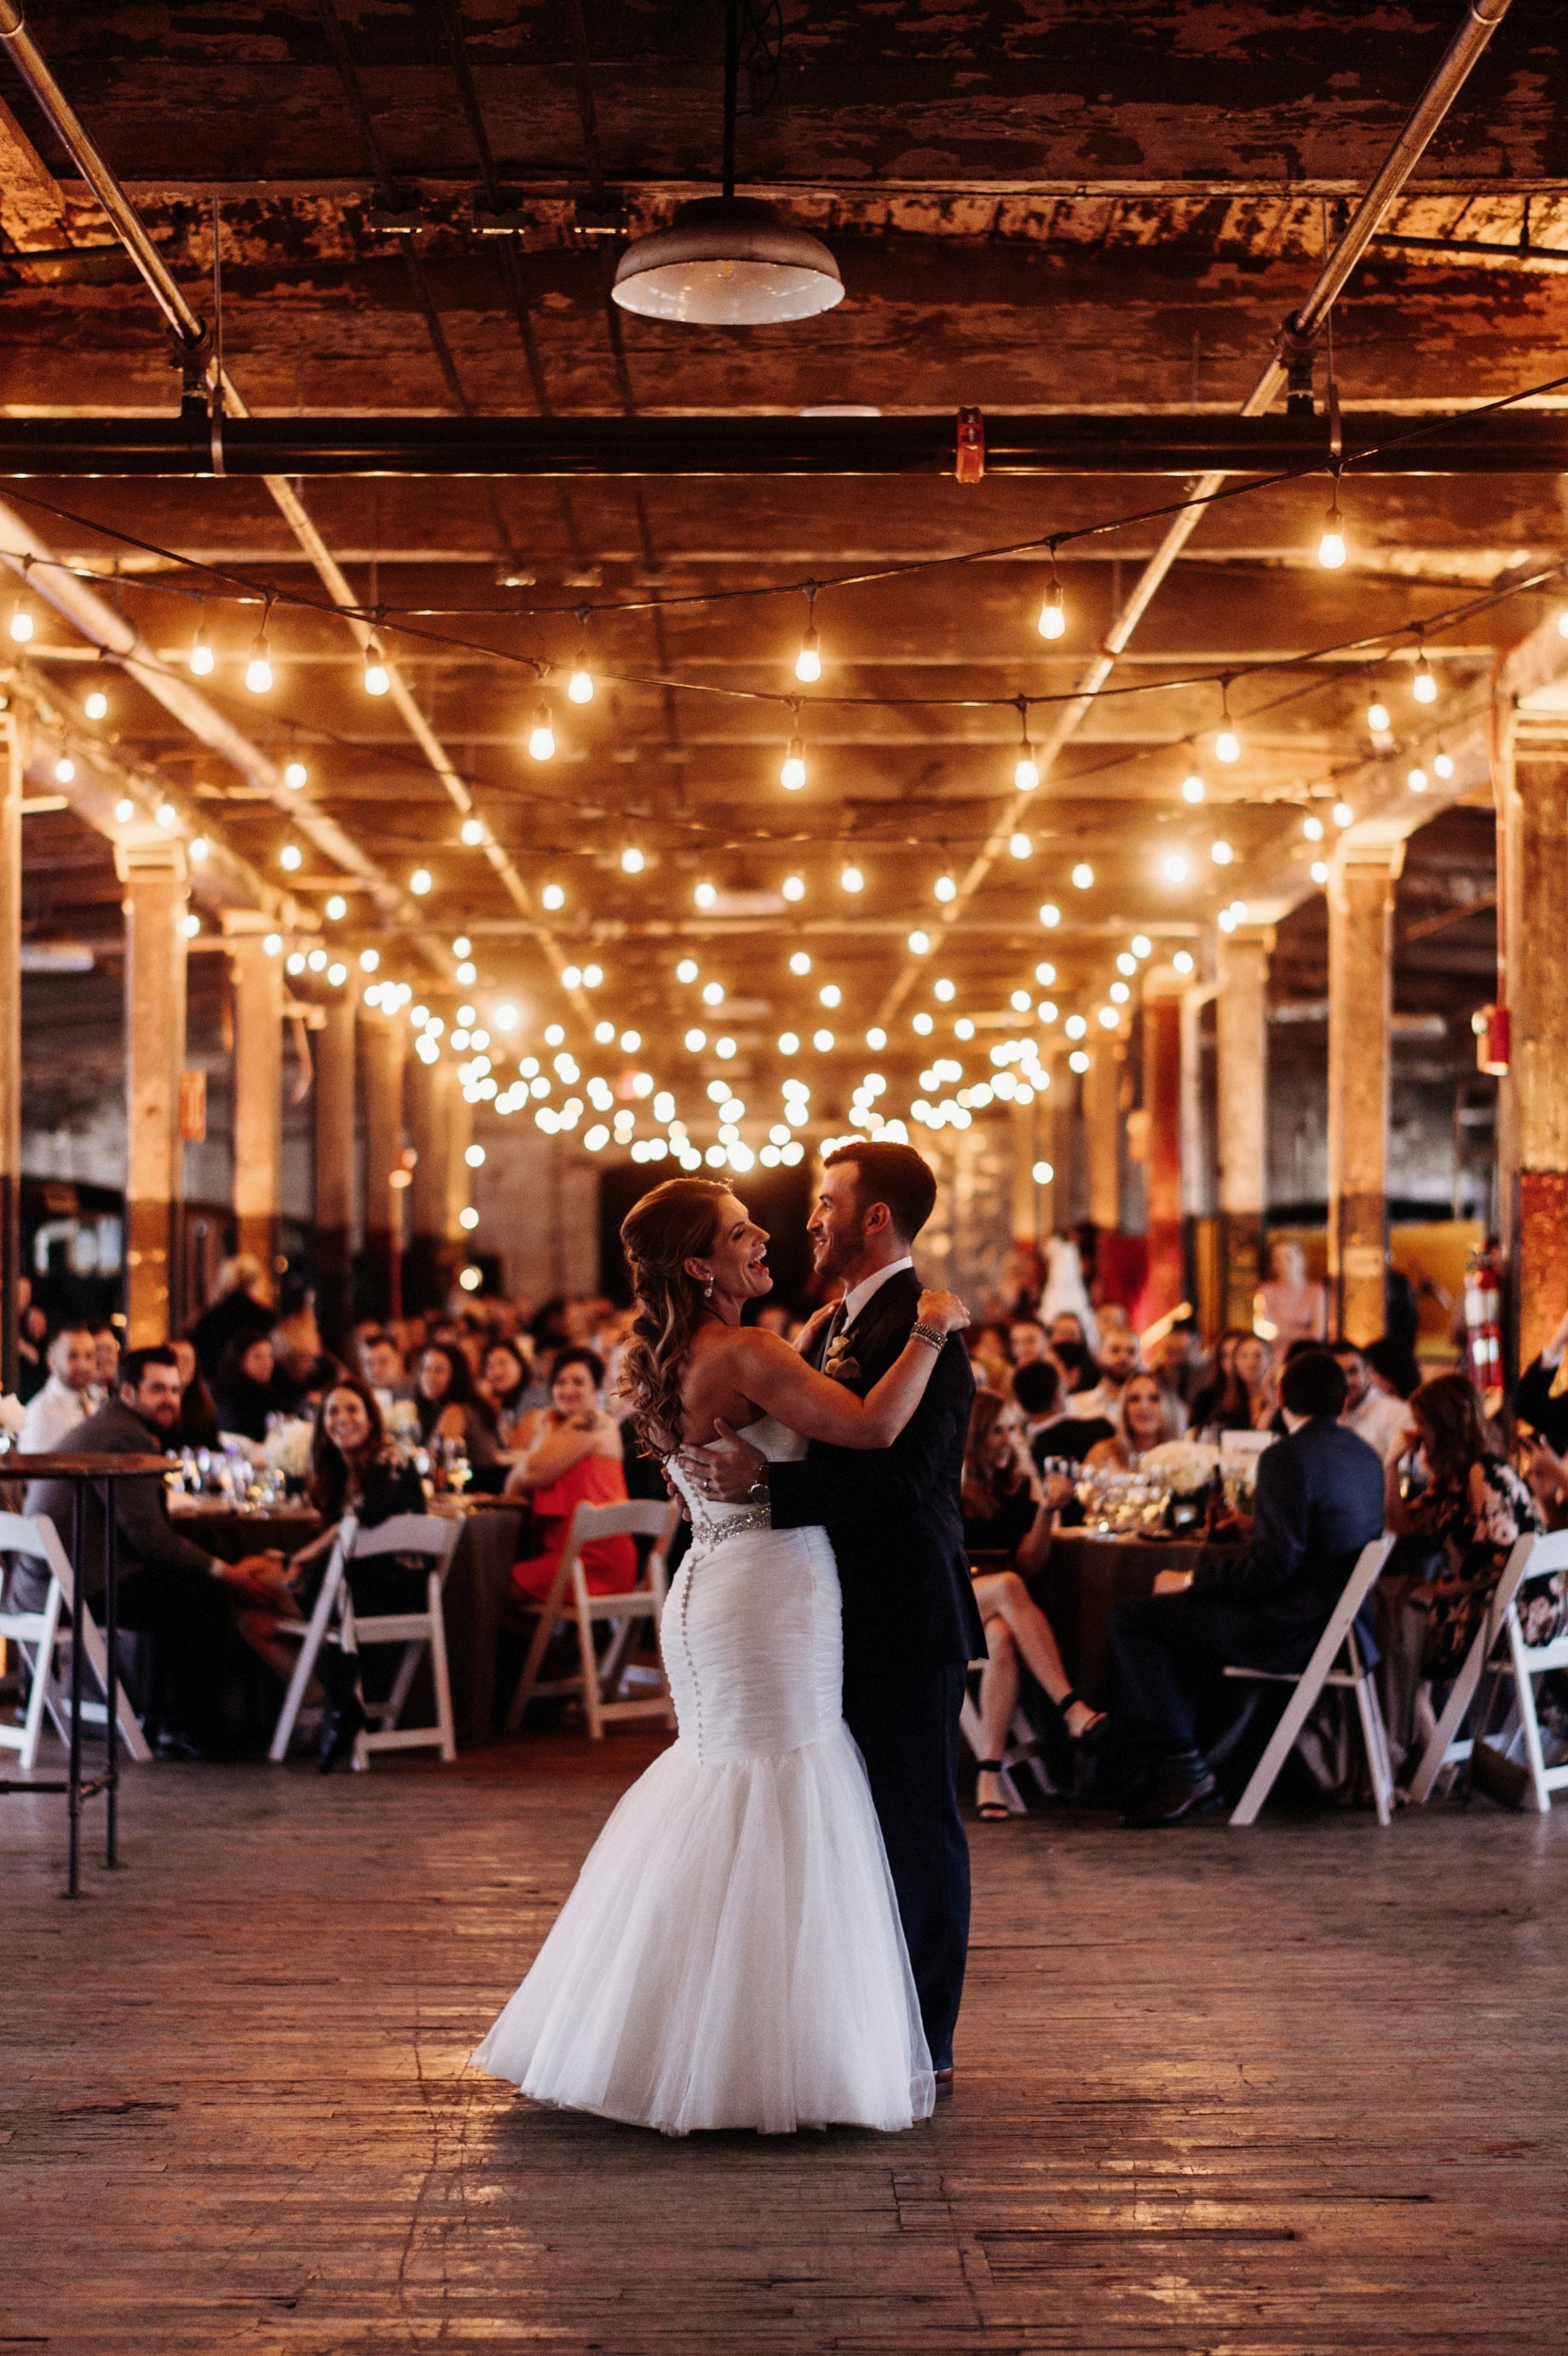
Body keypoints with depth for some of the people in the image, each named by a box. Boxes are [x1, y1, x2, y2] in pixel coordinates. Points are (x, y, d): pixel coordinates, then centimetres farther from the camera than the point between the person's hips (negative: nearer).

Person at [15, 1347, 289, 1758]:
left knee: (179, 1585, 23)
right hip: (78, 1585, -11)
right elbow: (148, 1536, -19)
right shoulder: (127, 1438, -14)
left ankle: (160, 1722, 25)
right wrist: (226, 1573, -13)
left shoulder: (100, 1425, 20)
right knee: (205, 1594, -10)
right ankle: (189, 1732, -2)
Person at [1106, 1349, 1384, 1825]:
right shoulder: (1367, 1457, 9)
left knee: (1131, 1617, -4)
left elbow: (1274, 1563, -23)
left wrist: (1191, 1581, -12)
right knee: (1187, 1613, 29)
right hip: (1342, 1622, 10)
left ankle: (1184, 1771, -4)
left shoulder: (1285, 1457, -17)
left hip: (1294, 1632, -10)